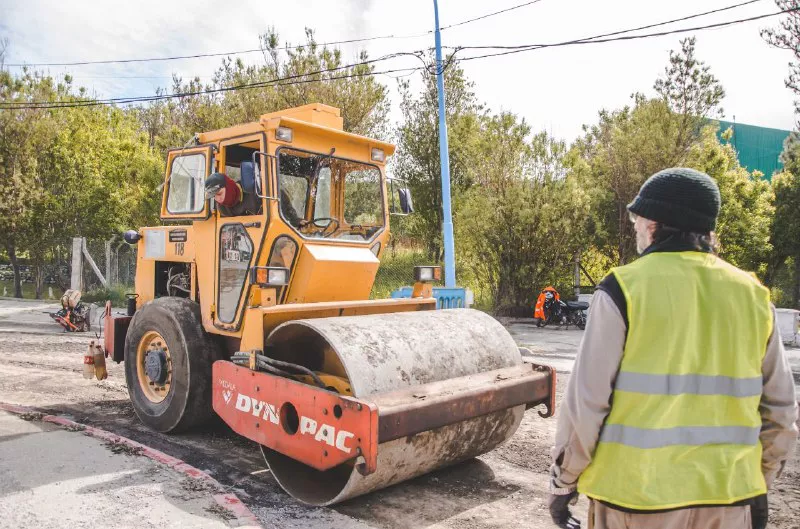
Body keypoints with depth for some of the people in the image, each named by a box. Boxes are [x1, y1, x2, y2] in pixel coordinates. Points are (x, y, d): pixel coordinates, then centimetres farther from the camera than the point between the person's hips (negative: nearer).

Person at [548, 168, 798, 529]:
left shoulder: (624, 289, -12)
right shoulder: (753, 295, 2)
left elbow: (586, 401, -13)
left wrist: (563, 481, -1)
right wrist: (759, 485, 21)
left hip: (636, 497, -4)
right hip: (729, 497, 4)